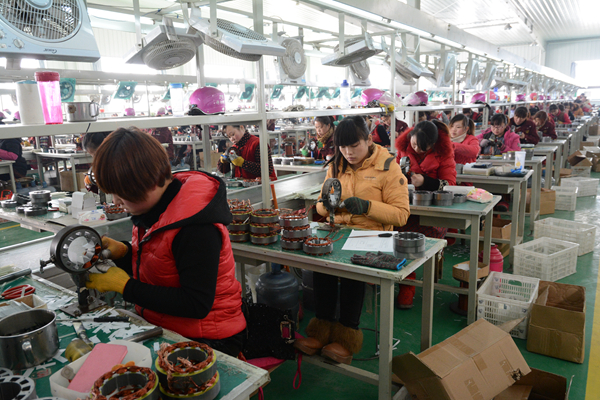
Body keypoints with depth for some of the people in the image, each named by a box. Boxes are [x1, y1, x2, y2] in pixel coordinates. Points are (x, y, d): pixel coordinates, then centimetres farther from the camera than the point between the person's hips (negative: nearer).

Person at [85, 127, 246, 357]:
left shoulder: (196, 228, -25)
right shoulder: (151, 205, 3)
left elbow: (197, 305, -24)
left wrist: (125, 286, -19)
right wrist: (121, 252, -5)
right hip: (161, 329, 8)